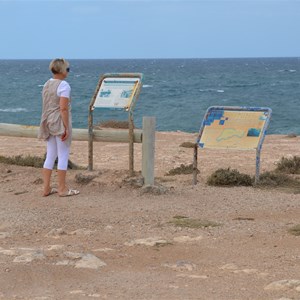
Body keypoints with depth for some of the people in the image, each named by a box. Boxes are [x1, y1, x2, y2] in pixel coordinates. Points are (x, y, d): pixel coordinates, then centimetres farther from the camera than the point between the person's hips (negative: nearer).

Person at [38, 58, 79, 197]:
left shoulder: (47, 84, 10)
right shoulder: (64, 85, -14)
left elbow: (46, 107, 13)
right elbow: (63, 108, -19)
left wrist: (48, 123, 19)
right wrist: (67, 128, -17)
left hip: (48, 123, 8)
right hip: (60, 123, -8)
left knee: (50, 156, 12)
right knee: (63, 155, 1)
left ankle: (46, 188, 15)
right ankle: (62, 189, 7)